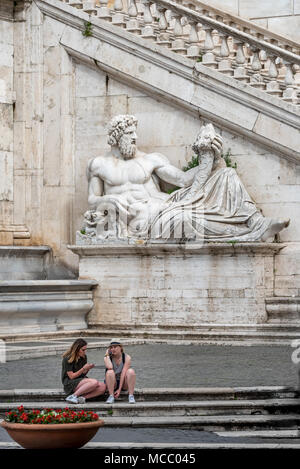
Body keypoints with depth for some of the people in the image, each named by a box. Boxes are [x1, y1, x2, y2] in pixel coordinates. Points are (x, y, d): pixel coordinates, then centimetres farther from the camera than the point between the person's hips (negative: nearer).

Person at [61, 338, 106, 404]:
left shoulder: (83, 357, 12)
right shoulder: (68, 359, -9)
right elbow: (71, 376, -12)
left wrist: (88, 369, -5)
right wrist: (83, 368, -16)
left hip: (81, 381, 7)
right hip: (70, 384, -7)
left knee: (103, 387, -17)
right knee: (94, 382, -32)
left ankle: (82, 397, -26)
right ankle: (73, 396, -27)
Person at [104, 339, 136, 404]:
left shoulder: (127, 357, -12)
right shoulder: (107, 357, -8)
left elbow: (123, 373, -20)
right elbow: (109, 367, -30)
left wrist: (119, 389, -26)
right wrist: (107, 355, -16)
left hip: (123, 383, 0)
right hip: (112, 384, 0)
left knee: (130, 371, -29)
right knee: (110, 372, -31)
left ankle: (131, 395, -29)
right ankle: (111, 396, -30)